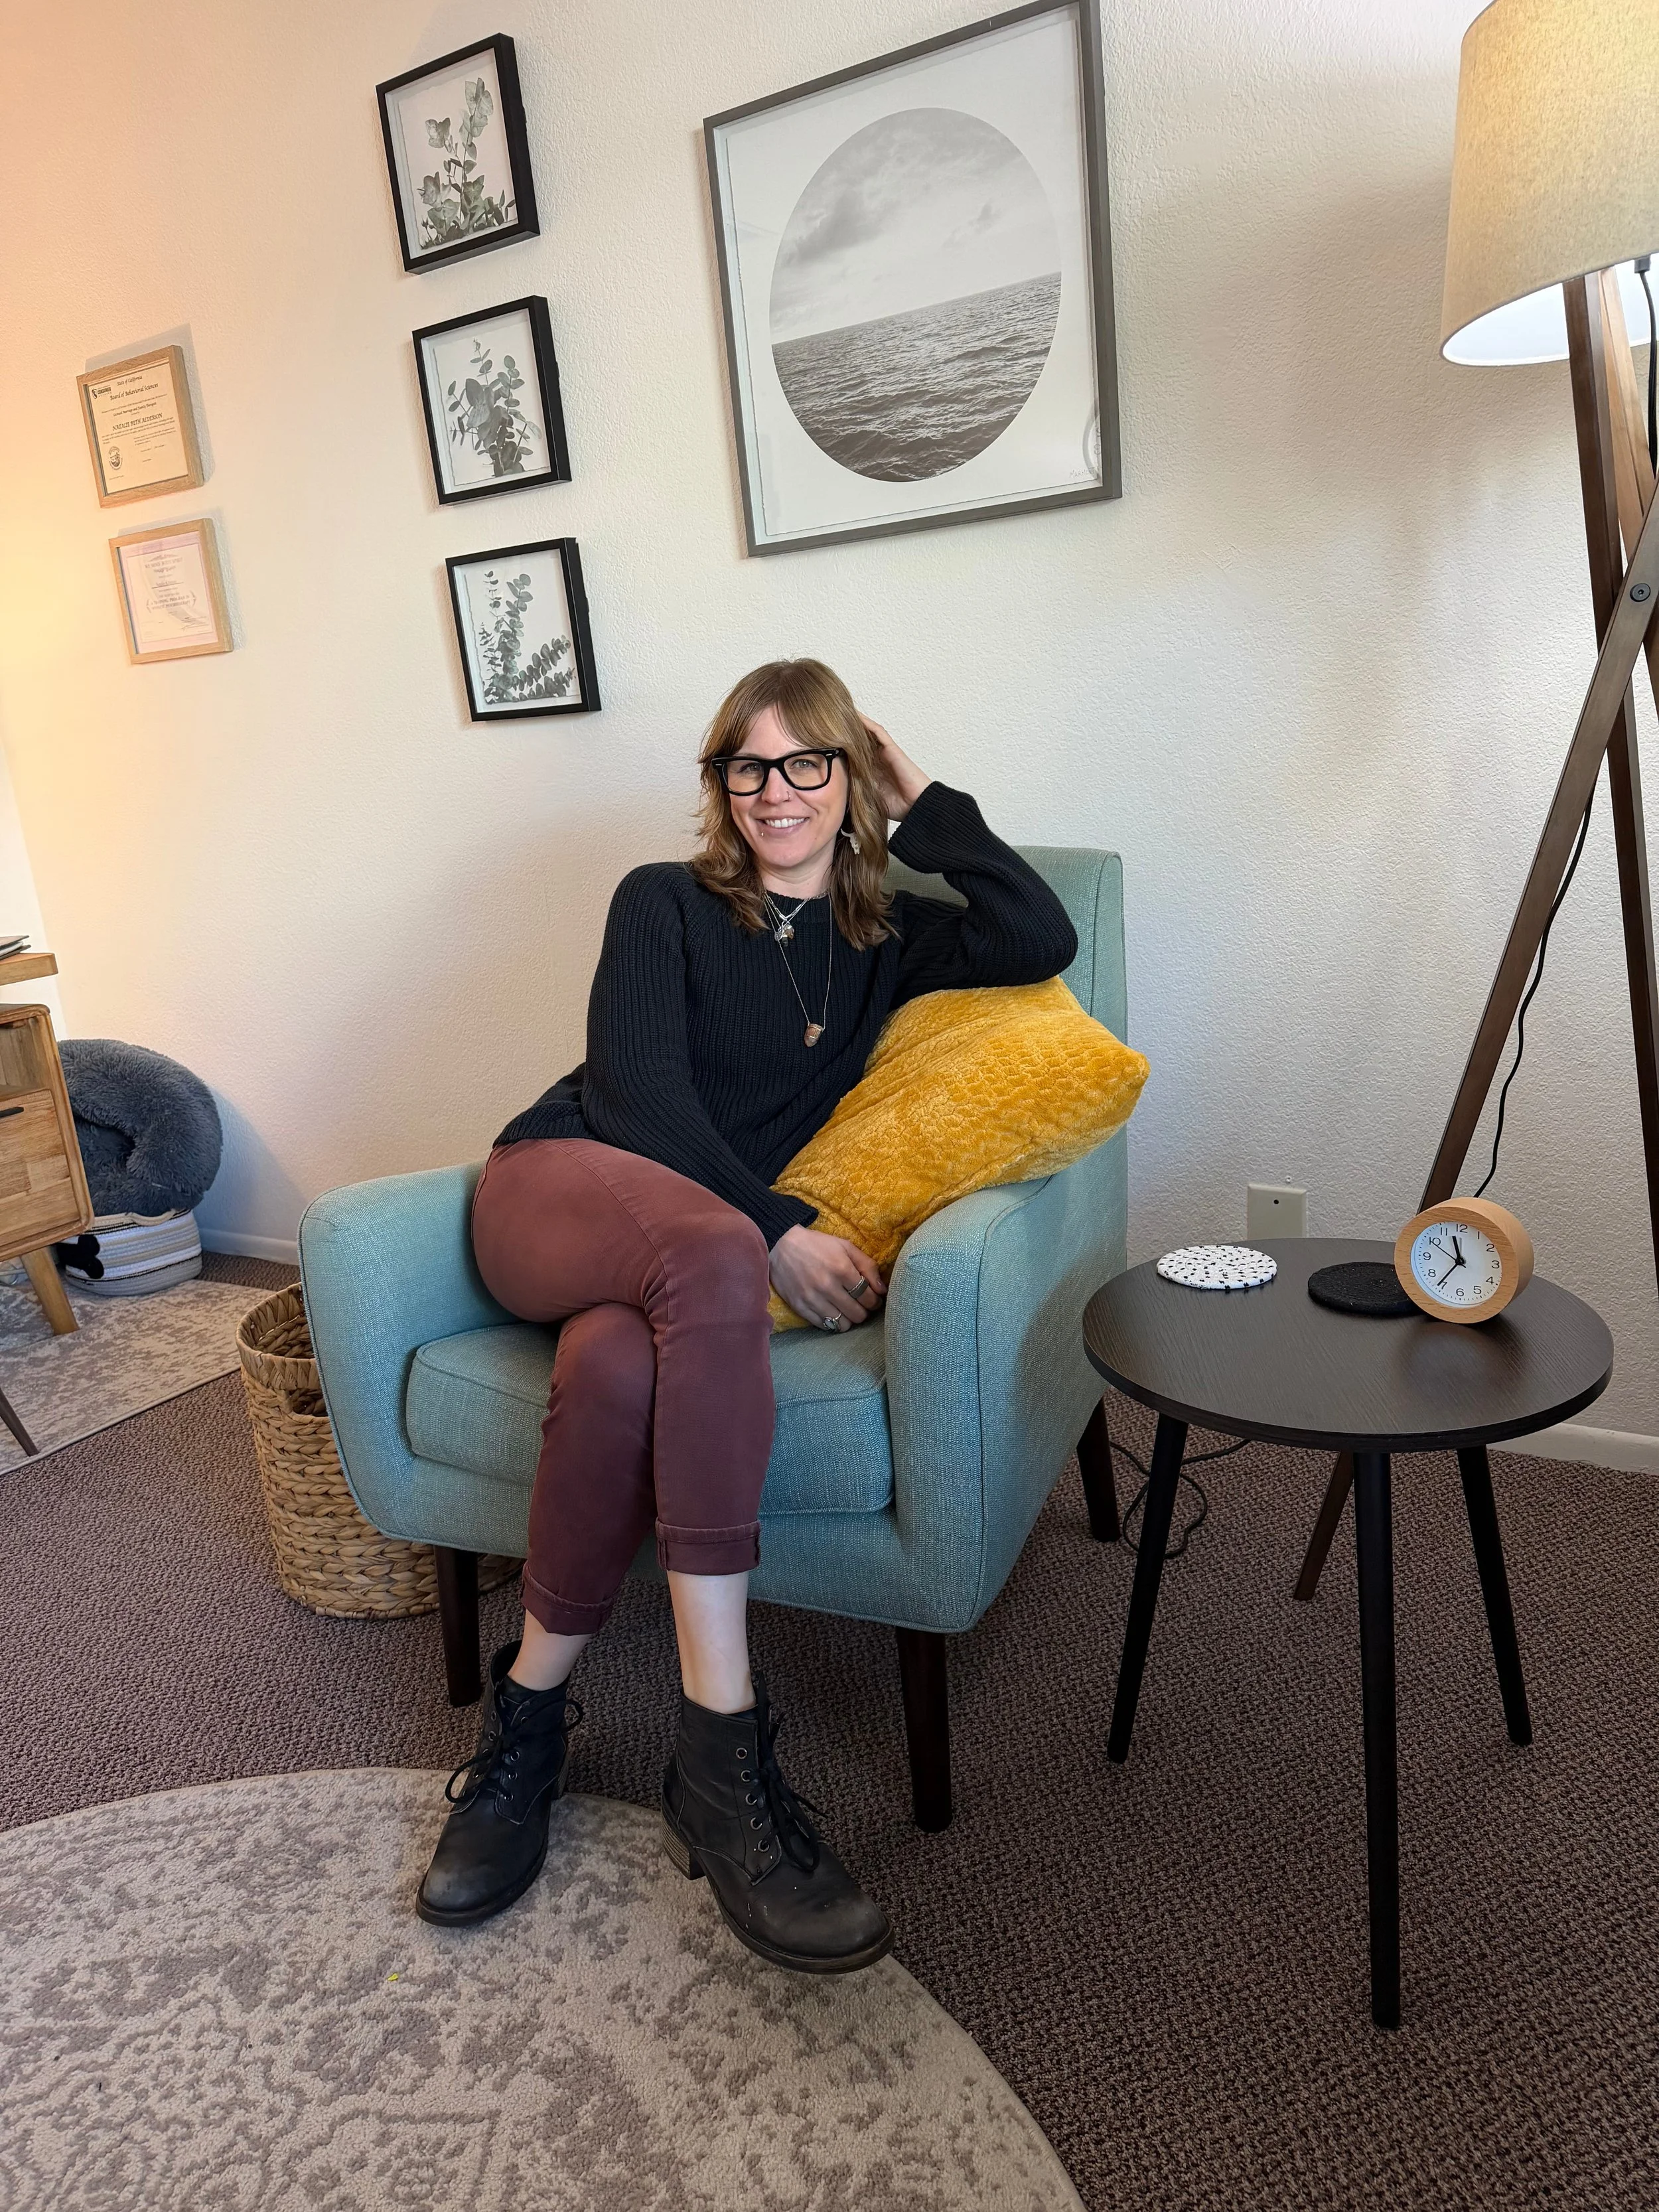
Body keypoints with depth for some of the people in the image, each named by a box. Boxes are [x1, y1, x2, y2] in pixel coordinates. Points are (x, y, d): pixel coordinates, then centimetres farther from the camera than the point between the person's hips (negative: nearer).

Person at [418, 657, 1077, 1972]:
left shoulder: (884, 940, 16)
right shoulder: (665, 903, 8)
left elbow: (1044, 941, 0)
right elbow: (640, 1085, -5)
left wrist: (924, 810, 8)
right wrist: (777, 1233, -14)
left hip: (699, 1250, 2)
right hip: (561, 1184, -2)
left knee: (620, 1368, -36)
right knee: (711, 1256, -38)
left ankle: (530, 1717, -17)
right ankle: (722, 1750, -36)